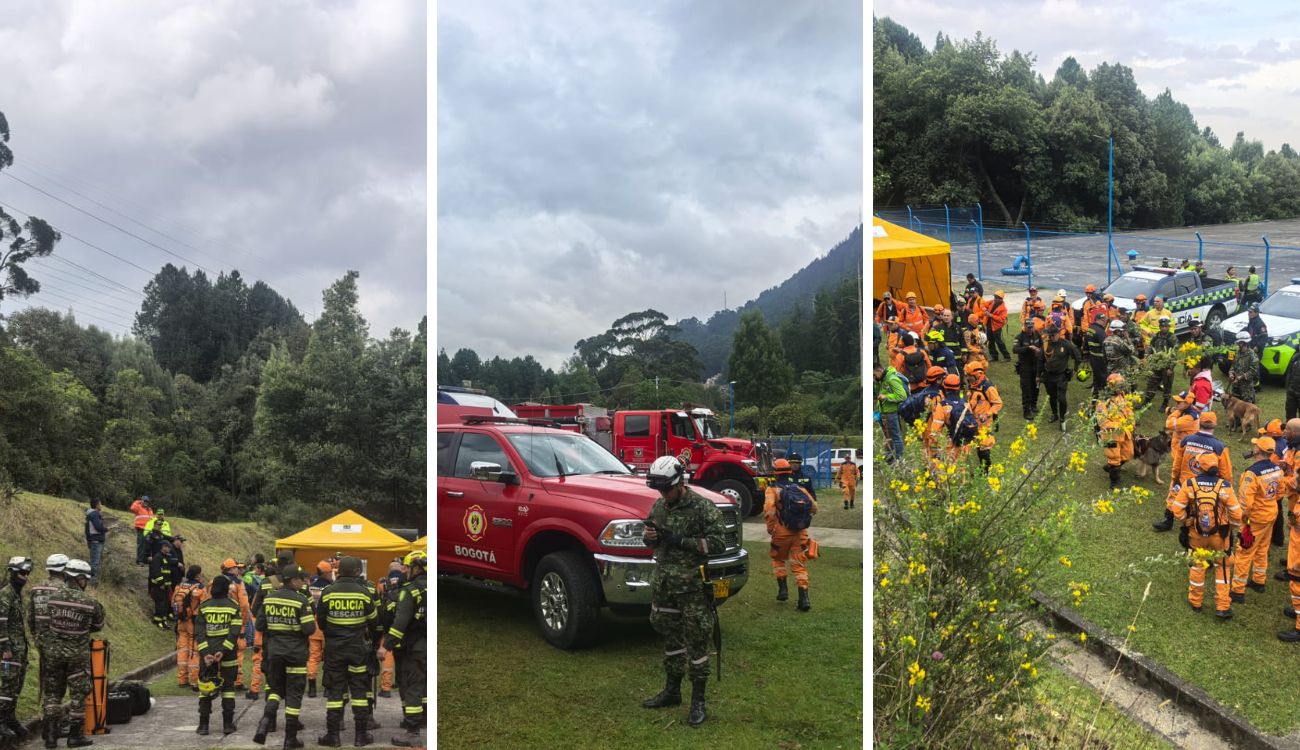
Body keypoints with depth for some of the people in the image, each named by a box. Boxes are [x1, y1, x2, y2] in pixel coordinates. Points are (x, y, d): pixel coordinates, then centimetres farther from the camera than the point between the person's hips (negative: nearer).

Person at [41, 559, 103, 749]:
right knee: (78, 694, 8)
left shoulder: (53, 598, -3)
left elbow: (46, 623, 8)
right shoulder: (91, 603, -12)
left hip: (53, 651, 3)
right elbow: (98, 627, 3)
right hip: (77, 653, -3)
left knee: (53, 693, 13)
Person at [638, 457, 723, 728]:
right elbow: (653, 541, 19)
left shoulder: (703, 508, -11)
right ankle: (672, 690, 29)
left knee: (696, 641, -2)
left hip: (692, 586, -6)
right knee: (671, 637, 16)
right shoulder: (659, 507, 9)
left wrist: (681, 541, -20)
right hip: (663, 583, 6)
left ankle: (698, 701, 6)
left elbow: (717, 542, -15)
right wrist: (649, 537, -5)